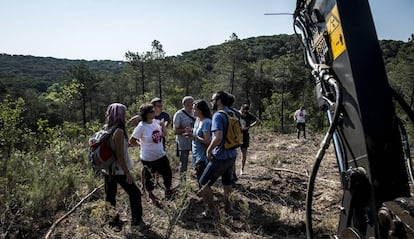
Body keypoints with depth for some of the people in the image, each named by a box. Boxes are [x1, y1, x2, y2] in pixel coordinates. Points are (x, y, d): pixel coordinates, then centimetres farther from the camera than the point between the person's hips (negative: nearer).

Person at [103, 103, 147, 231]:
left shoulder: (106, 129, 3)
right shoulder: (119, 131, -21)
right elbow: (120, 155, -22)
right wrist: (127, 172, -18)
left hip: (108, 170, 8)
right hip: (119, 171, -8)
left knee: (110, 196, 15)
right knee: (135, 194, 7)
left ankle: (113, 222, 29)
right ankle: (136, 222, 15)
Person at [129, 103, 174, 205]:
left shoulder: (156, 122, -6)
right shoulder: (141, 127, -23)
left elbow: (164, 134, 9)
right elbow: (131, 141, -14)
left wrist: (163, 125, -8)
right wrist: (141, 144, -2)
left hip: (161, 155, 5)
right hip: (148, 158, -5)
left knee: (168, 174, 16)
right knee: (149, 178, 16)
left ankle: (168, 190, 44)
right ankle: (150, 195, 43)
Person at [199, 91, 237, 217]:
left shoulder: (218, 115, -19)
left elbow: (218, 137, -30)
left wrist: (209, 150, -17)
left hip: (220, 157, -8)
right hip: (232, 155, 8)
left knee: (204, 183, 5)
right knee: (227, 181, 25)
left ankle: (212, 210, 13)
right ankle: (226, 203, 42)